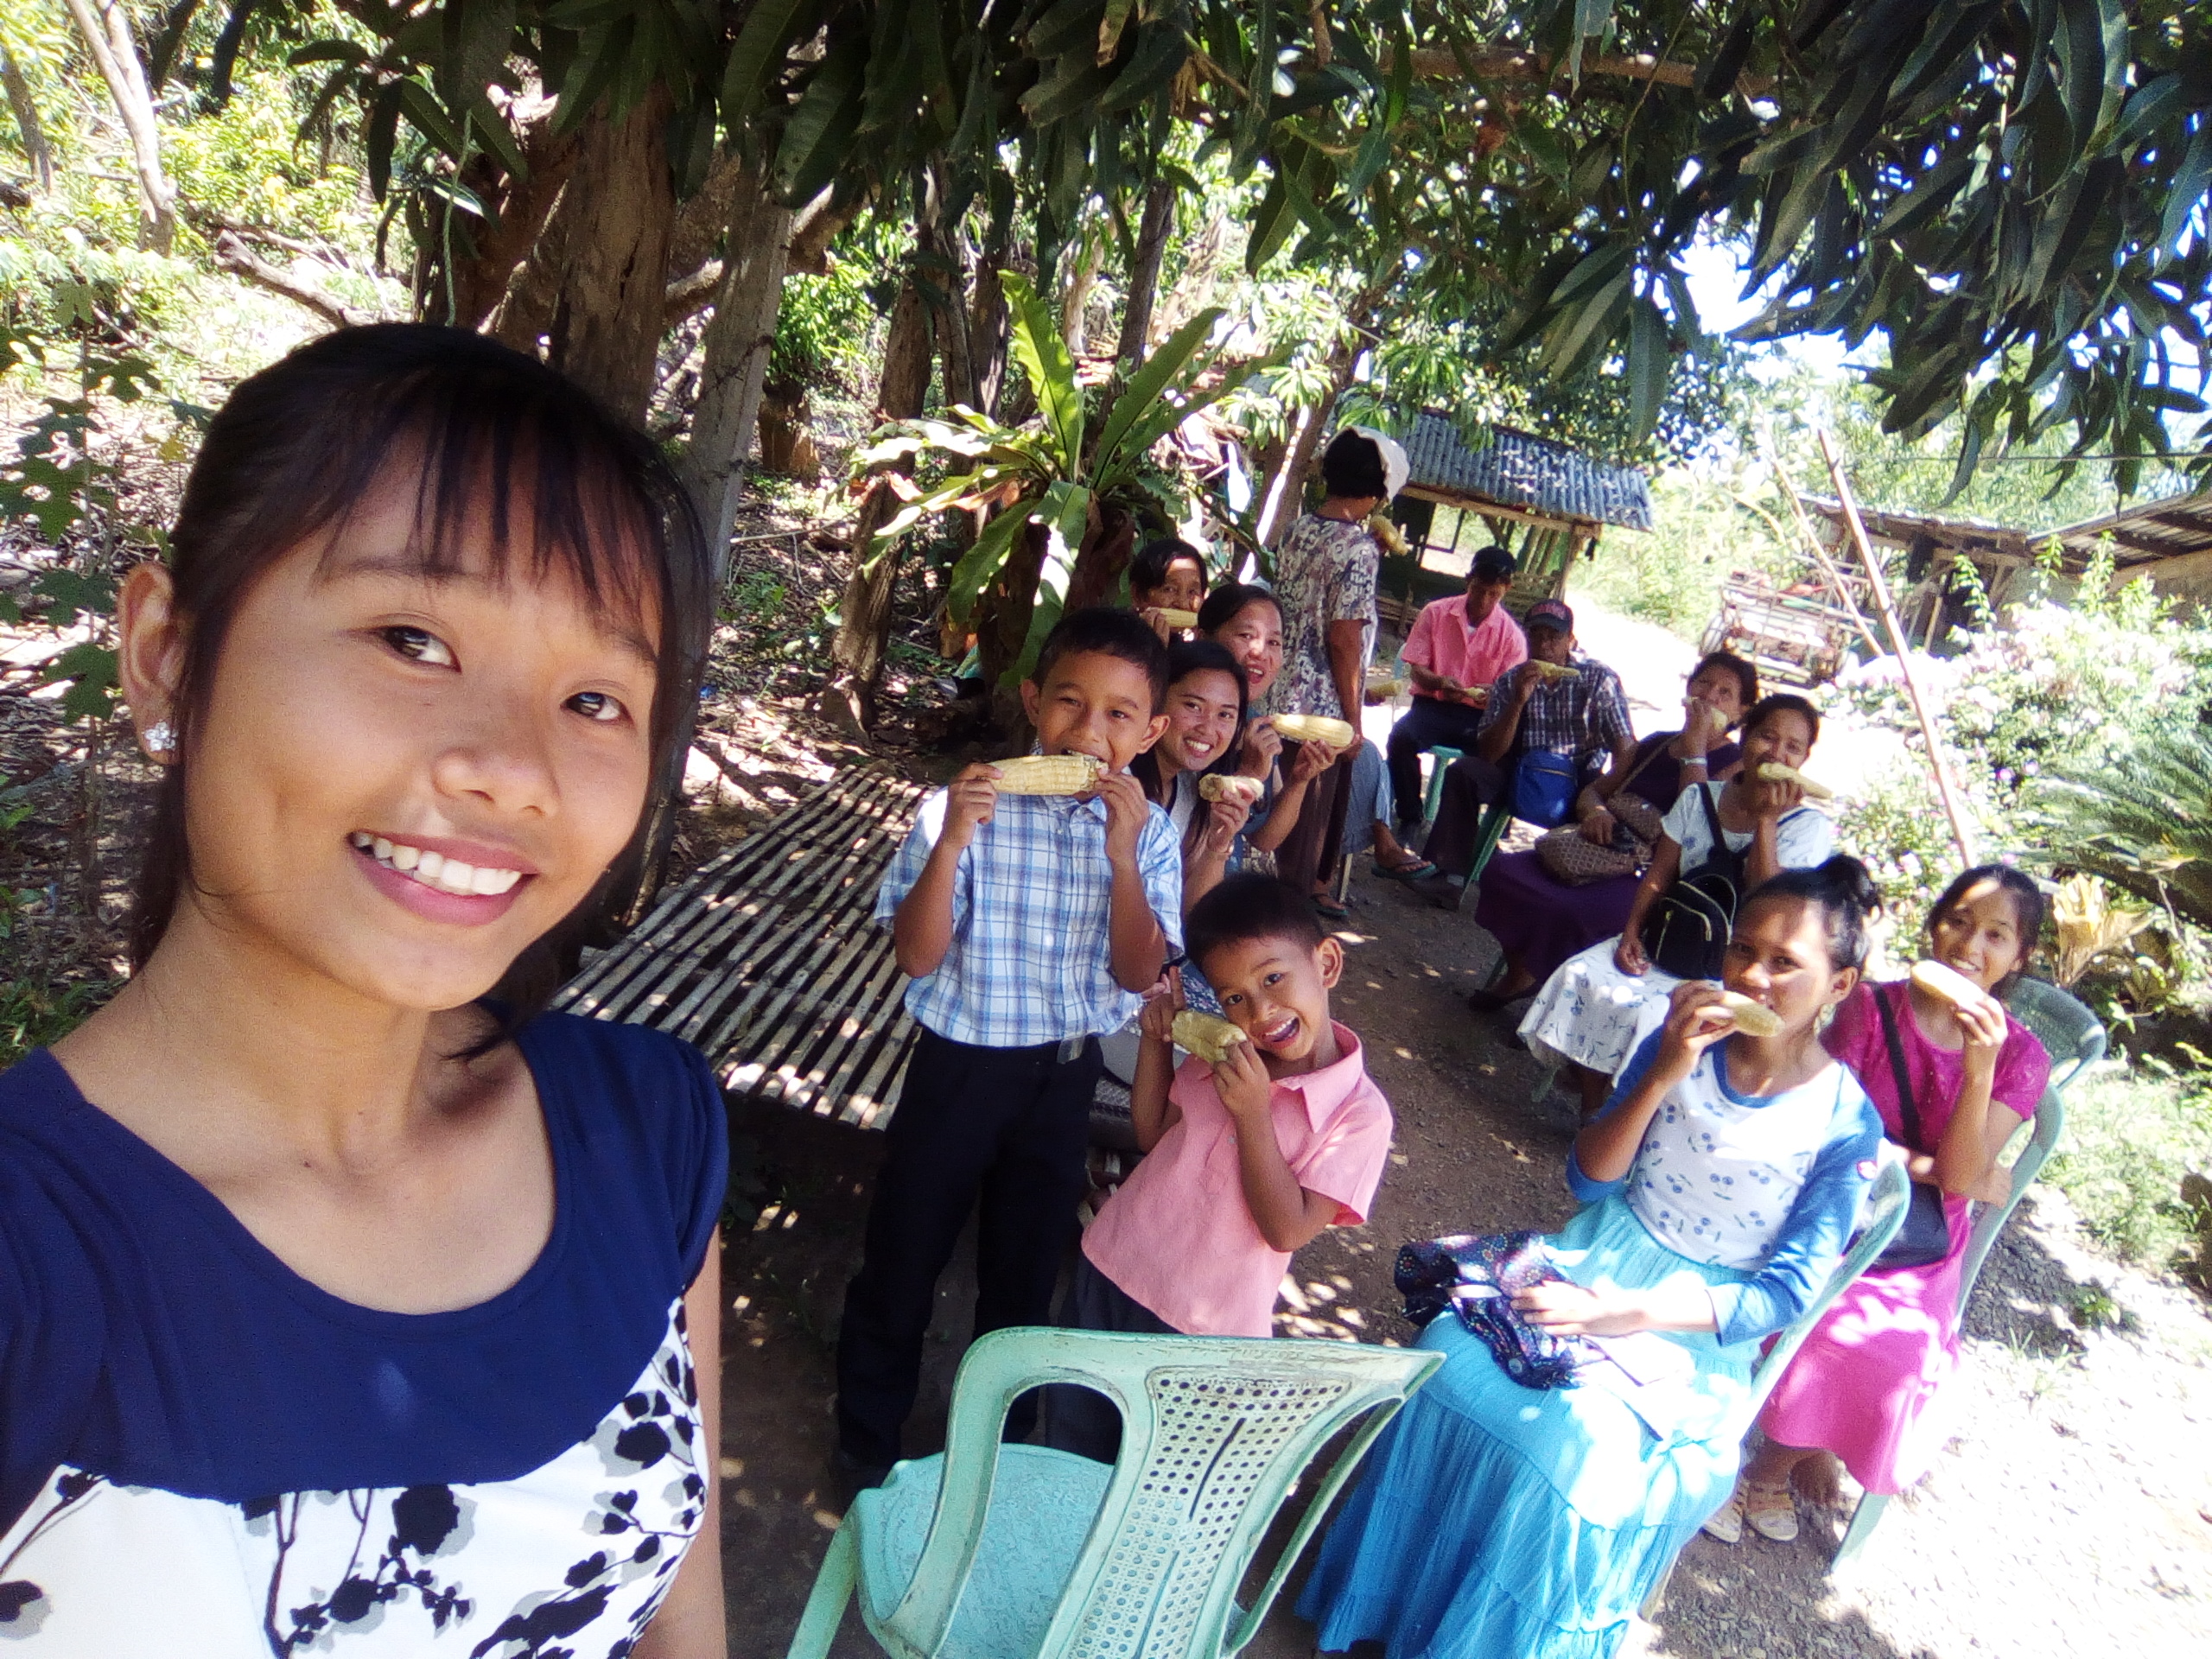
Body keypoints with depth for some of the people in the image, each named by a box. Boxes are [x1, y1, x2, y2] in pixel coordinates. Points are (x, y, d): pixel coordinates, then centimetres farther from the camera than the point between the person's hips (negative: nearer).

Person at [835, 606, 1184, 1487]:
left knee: (1024, 1269, 21)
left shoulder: (1148, 833, -8)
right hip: (959, 1065, -2)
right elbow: (917, 955, -18)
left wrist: (1123, 854, -24)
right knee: (901, 1258, 15)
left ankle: (998, 1437, 47)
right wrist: (952, 840, -31)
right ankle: (867, 1436, 42)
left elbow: (1139, 974, -13)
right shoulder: (964, 808, -17)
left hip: (1065, 1075, 2)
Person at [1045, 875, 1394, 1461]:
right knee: (1071, 1440, 23)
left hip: (1200, 1329, -5)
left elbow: (1288, 1229, -21)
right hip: (1108, 1273, 5)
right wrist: (1156, 1042, -5)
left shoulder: (1360, 1114, -19)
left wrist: (1252, 1113, -28)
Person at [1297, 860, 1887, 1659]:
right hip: (1600, 1256, 3)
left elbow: (1788, 1292, -11)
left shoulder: (1846, 1125, -11)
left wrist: (1625, 1312, -23)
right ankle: (1383, 1592, 1)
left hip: (1700, 1328, -3)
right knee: (1452, 1357, -20)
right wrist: (1663, 1076, -21)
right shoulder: (1680, 1044, -5)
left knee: (1572, 1445, -27)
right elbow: (1589, 1177, -5)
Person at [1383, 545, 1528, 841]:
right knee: (1401, 737, -33)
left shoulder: (1511, 634, 1)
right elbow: (1417, 670, 0)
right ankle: (1409, 819, -16)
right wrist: (1440, 682, -24)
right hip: (1432, 706, 0)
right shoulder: (1435, 613, 1)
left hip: (1479, 716, 0)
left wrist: (1492, 693, -26)